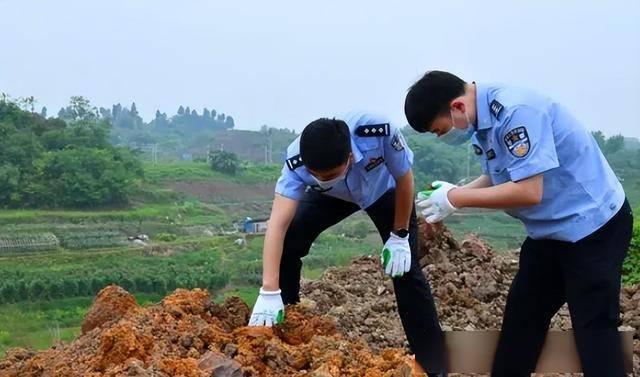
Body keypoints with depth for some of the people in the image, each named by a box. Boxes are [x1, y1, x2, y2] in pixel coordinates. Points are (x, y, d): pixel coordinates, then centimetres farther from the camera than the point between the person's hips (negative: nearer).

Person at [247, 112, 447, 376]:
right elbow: (278, 225, -45)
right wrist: (269, 292, -53)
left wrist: (400, 236, -18)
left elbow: (404, 178, -25)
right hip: (333, 196, 2)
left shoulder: (379, 132, -44)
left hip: (385, 190, -2)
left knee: (405, 268, -13)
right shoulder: (297, 163, -39)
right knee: (288, 243, -17)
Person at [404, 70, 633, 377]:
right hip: (550, 231, 10)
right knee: (521, 318, 15)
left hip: (594, 226, -10)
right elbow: (499, 178, 10)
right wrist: (453, 195, -7)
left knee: (594, 327, -4)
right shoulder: (484, 120, 1)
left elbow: (528, 191, -32)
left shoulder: (516, 111, -27)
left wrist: (456, 198, -24)